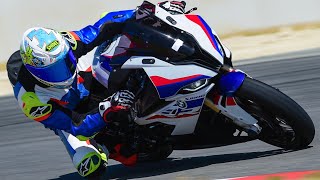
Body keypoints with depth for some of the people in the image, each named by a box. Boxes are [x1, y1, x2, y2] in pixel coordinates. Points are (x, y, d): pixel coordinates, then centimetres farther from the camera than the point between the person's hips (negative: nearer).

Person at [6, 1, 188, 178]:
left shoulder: (62, 44, -30)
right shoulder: (30, 99, -39)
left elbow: (102, 27, -18)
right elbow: (74, 126, -37)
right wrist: (106, 111, -53)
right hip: (70, 118, -4)